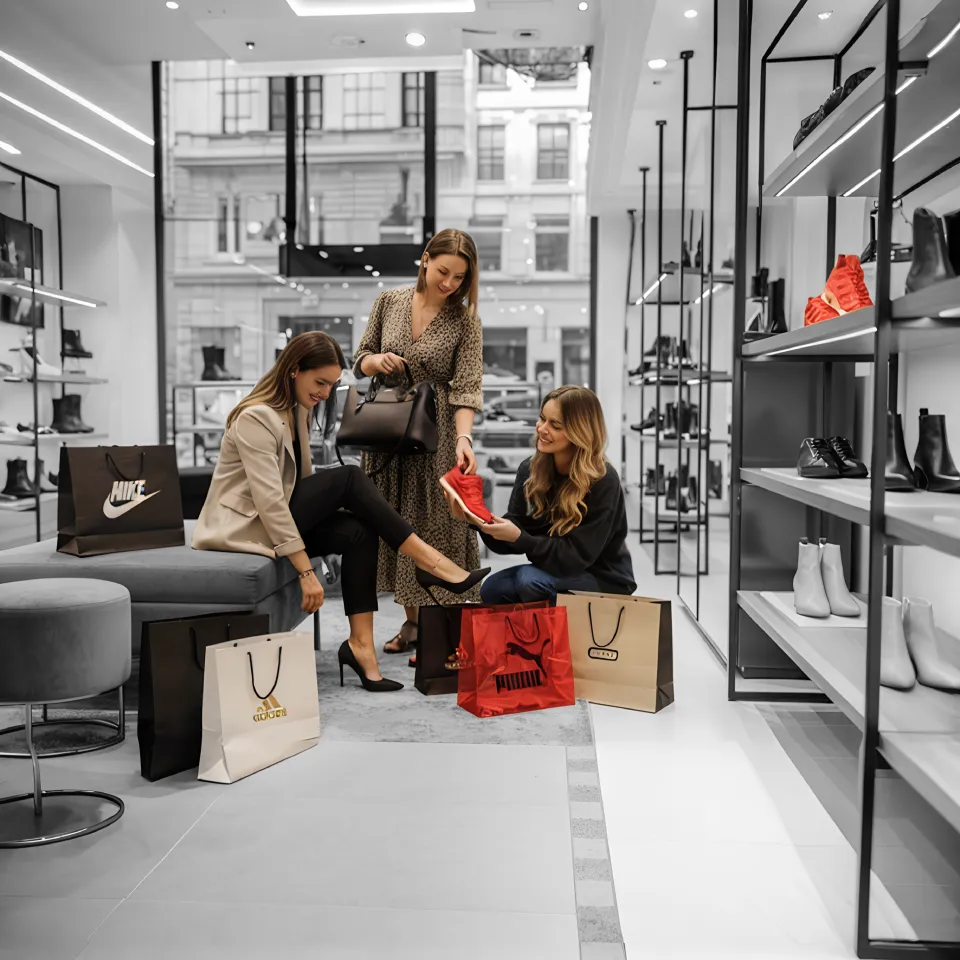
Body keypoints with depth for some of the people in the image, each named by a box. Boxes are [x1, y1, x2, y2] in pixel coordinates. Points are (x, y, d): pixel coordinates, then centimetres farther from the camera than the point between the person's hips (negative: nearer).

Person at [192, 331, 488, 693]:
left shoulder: (297, 410, 9)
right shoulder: (257, 417, -19)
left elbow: (304, 481, 12)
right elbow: (268, 500, -25)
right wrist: (306, 572, -26)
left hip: (281, 520, 8)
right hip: (244, 525, -8)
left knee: (359, 532, -17)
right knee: (349, 478, -21)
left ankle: (360, 644, -16)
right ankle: (428, 562, -18)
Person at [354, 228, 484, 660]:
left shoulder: (465, 321, -7)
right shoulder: (389, 301, 3)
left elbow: (466, 388, -16)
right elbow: (360, 360, 11)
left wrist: (463, 438, -30)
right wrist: (377, 361, -12)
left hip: (436, 434, -4)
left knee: (434, 525, 0)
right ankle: (412, 621, 26)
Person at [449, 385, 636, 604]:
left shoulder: (603, 482, -21)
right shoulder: (530, 469, -4)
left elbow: (577, 555, -23)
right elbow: (511, 542, -4)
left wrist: (518, 537, -33)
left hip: (603, 580, -5)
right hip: (556, 571, 5)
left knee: (530, 580, -30)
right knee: (492, 589, -19)